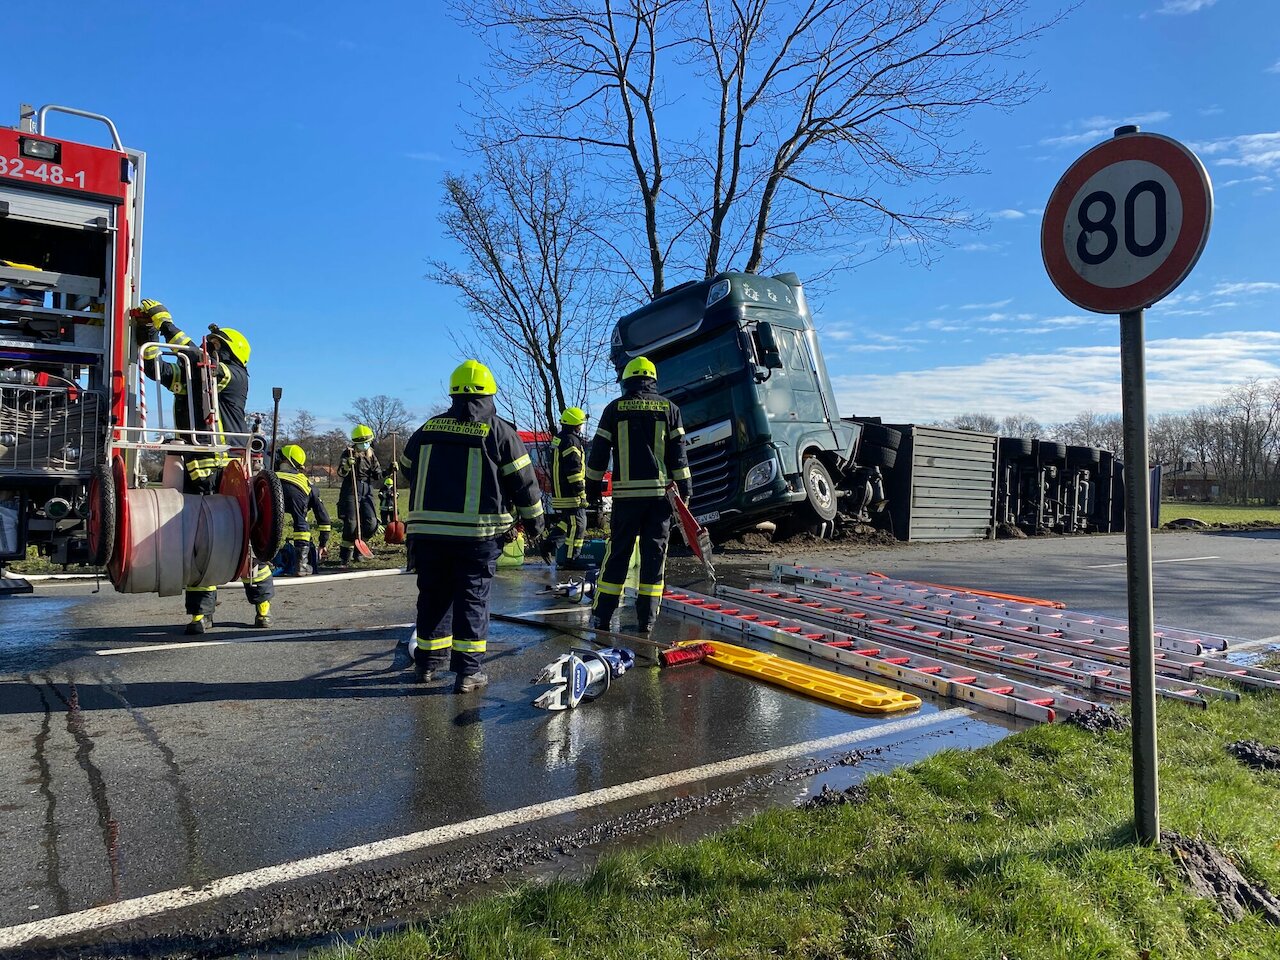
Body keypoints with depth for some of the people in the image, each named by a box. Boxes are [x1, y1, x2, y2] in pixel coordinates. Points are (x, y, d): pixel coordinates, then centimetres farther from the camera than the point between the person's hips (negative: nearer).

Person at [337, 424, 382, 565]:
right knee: (351, 523, -11)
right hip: (351, 491, -5)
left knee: (371, 524, -4)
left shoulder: (371, 455, 13)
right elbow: (341, 473, -13)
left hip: (367, 492, 5)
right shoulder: (349, 453, -2)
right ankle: (345, 554, 4)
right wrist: (347, 465, -34)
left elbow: (378, 475, 16)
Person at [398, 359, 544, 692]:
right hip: (478, 532, -4)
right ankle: (467, 671, 2)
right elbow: (523, 482, -1)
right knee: (472, 599, 3)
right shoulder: (499, 431, -2)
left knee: (433, 596, 16)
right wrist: (534, 521, 11)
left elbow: (407, 468, 24)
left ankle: (427, 661, 28)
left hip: (427, 530, 4)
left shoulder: (428, 429, 11)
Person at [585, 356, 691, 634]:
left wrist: (593, 487, 13)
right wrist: (684, 491, 6)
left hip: (626, 493, 0)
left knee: (618, 553, 7)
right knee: (654, 555, 6)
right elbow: (678, 455, 3)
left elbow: (599, 452, 5)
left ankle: (602, 616, 8)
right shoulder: (668, 408, 6)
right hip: (660, 492, 1)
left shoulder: (615, 408, 4)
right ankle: (646, 619, 6)